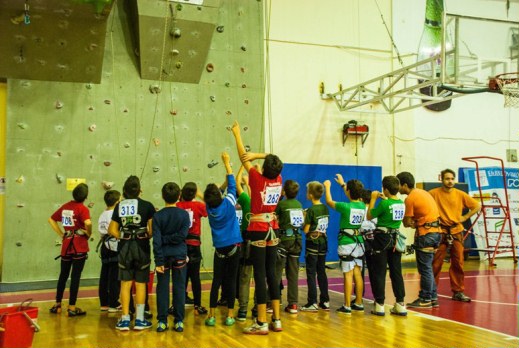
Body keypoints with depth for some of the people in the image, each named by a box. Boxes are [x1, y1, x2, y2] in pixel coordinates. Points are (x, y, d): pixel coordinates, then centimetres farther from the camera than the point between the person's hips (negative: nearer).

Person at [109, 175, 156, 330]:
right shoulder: (147, 206, -6)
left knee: (126, 283, 9)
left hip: (124, 247, 2)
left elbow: (112, 230, 2)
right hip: (141, 247, -2)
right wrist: (147, 236, 7)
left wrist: (124, 237, 10)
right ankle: (139, 320, 12)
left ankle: (125, 319, 12)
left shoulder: (119, 206, 3)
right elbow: (152, 229, -12)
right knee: (140, 283, 7)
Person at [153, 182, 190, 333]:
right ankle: (179, 321, 9)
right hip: (180, 256, 0)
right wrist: (170, 239, -5)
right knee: (179, 288, 6)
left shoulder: (158, 216, -5)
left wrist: (158, 261, -9)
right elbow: (182, 235, -15)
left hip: (164, 256, 0)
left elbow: (157, 240, -10)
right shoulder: (184, 214, -3)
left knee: (162, 288, 7)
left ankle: (162, 322, 9)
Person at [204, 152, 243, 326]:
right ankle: (230, 316, 9)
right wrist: (227, 163, 9)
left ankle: (211, 316, 8)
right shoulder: (228, 203, -10)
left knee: (217, 281, 7)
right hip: (234, 247, -2)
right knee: (231, 280, 4)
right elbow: (232, 185, 3)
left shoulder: (209, 208, -1)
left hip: (219, 249, 2)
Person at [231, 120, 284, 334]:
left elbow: (243, 158, -3)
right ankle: (276, 320, 15)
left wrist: (237, 135, 8)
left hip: (258, 232, -6)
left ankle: (262, 323, 0)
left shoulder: (258, 180, -14)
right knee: (271, 274, 11)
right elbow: (272, 159, 13)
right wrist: (257, 155, -4)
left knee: (260, 275, -3)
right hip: (273, 231, 6)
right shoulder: (278, 180, -1)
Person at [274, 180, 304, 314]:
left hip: (283, 239, -5)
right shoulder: (299, 205, 7)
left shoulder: (281, 204, -10)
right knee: (293, 273, 8)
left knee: (276, 272, 0)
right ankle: (293, 304, 9)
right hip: (296, 239, 5)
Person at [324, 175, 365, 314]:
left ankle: (347, 306, -1)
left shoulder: (345, 207, -15)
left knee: (348, 275, -4)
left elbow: (329, 202, 3)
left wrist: (327, 187, 20)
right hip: (359, 243, 6)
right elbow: (353, 198, 24)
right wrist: (342, 184, 36)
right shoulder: (362, 206, 2)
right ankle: (359, 303, 18)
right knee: (358, 274, 11)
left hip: (346, 244, -6)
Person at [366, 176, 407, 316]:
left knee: (378, 272, 3)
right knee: (396, 272, 10)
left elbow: (369, 216, -6)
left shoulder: (383, 203, -16)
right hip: (395, 238, 6)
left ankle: (380, 305, 5)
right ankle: (400, 304, 12)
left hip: (382, 238, -6)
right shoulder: (402, 204, 3)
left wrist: (373, 199, 1)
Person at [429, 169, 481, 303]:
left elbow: (477, 206, 10)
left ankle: (458, 292, 16)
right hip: (440, 232, -3)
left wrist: (465, 217, 3)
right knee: (436, 264, -1)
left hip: (456, 232, 3)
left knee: (458, 263, 6)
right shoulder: (434, 193, -5)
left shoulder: (460, 194, 3)